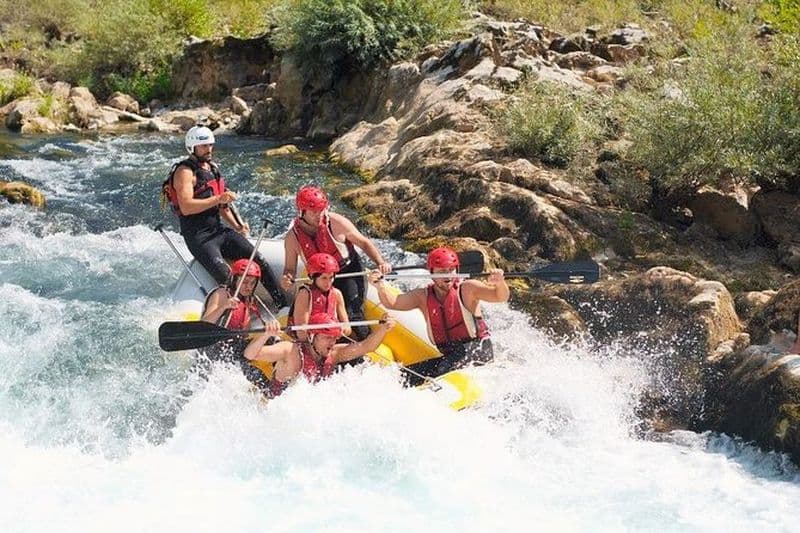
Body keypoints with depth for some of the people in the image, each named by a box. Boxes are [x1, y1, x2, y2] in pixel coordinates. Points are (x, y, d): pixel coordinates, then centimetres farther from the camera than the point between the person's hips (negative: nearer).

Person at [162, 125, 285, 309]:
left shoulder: (212, 168, 18)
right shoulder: (185, 171, -8)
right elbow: (186, 207, -21)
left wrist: (237, 226, 9)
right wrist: (218, 199, -26)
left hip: (219, 230, 8)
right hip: (198, 236, -8)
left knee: (259, 261, -4)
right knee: (225, 275, -28)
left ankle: (283, 305, -1)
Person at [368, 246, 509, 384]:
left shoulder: (466, 289, -7)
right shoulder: (423, 296, 5)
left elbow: (501, 296, -16)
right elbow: (392, 302, -7)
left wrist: (499, 283, -40)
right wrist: (381, 286, -28)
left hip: (478, 351, -6)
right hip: (448, 356, 6)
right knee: (407, 376, -4)